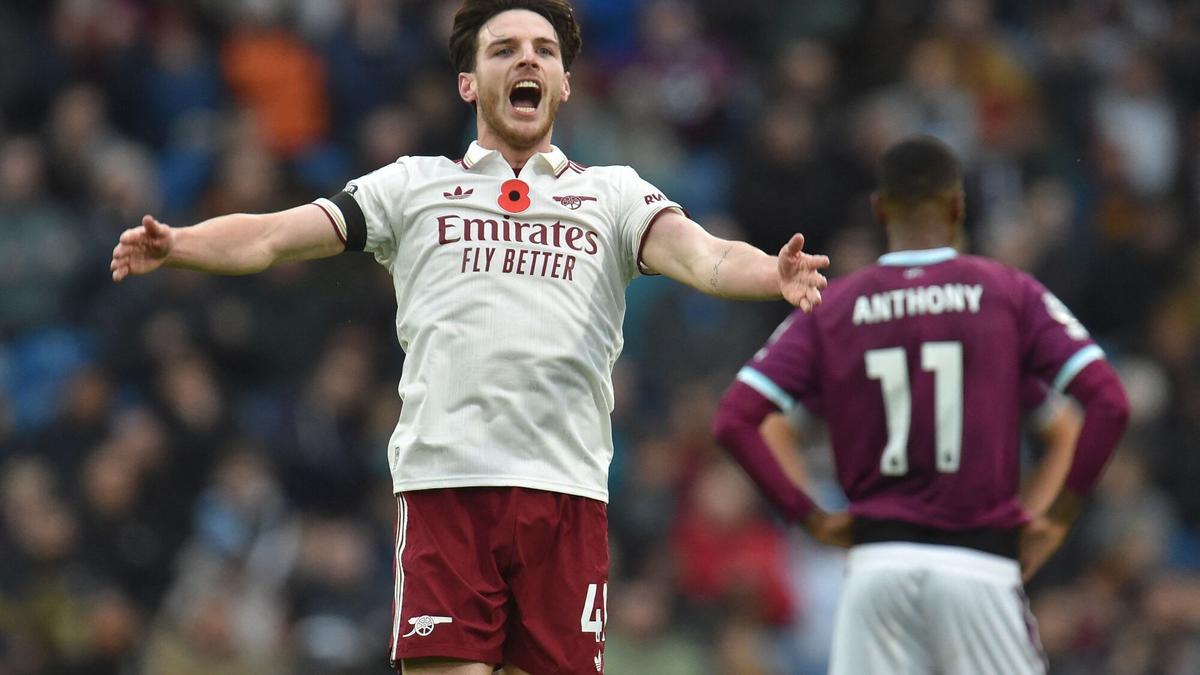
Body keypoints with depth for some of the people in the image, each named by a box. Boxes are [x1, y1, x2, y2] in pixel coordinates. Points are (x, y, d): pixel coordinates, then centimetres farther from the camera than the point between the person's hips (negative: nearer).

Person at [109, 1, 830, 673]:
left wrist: (775, 273, -23)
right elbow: (273, 235, 8)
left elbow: (702, 257, -1)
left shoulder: (612, 192, 16)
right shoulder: (414, 185, 15)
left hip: (567, 489, 1)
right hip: (445, 481, -1)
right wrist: (174, 244, -10)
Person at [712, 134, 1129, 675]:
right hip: (980, 564, -2)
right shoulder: (1008, 292, 2)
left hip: (876, 565, 2)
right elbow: (1108, 403, -6)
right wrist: (1058, 518, 2)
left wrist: (808, 516, 6)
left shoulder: (830, 307, 6)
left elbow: (733, 421, -1)